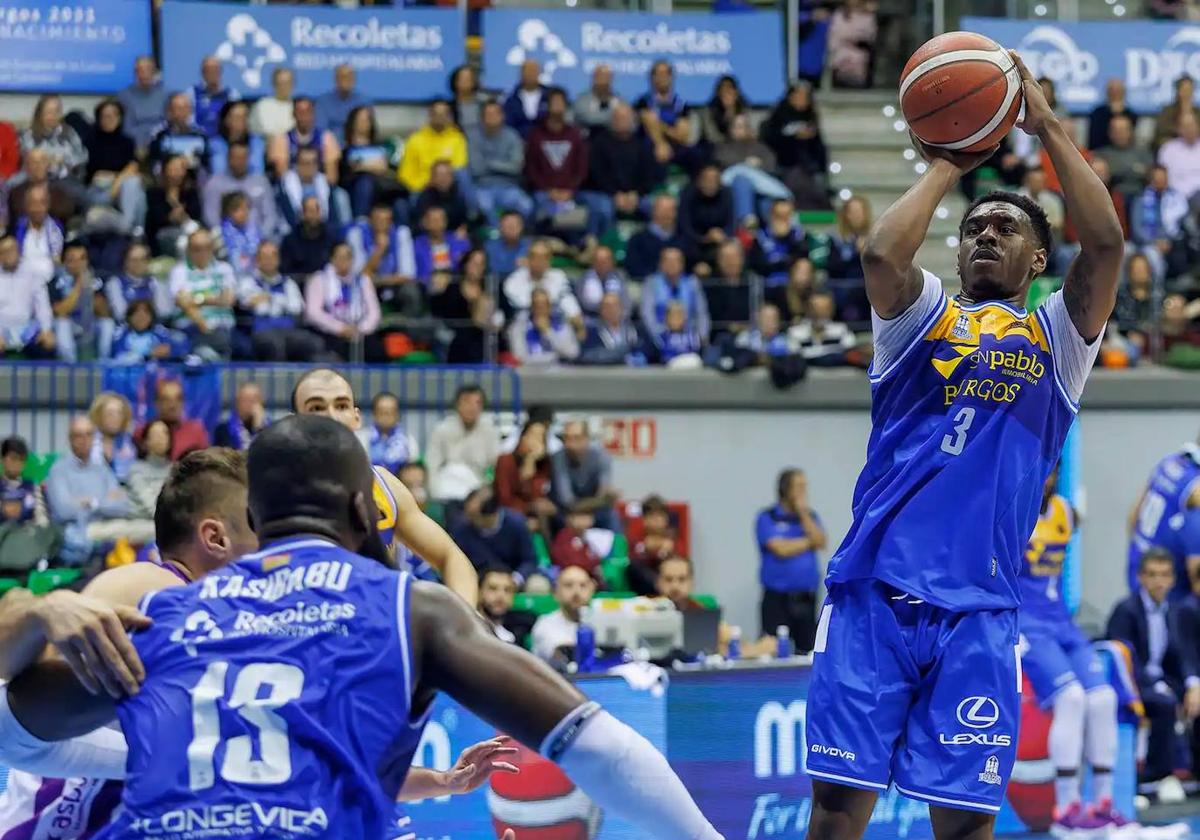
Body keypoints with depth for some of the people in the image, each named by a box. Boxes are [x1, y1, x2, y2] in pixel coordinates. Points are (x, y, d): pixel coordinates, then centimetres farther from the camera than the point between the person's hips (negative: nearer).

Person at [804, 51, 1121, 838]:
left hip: (977, 608, 0)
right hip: (874, 590, 0)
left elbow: (1106, 242, -2)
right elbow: (882, 252, -6)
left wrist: (1047, 125, 4)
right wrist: (946, 168, 7)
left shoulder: (1055, 337, 15)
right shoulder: (923, 317, 16)